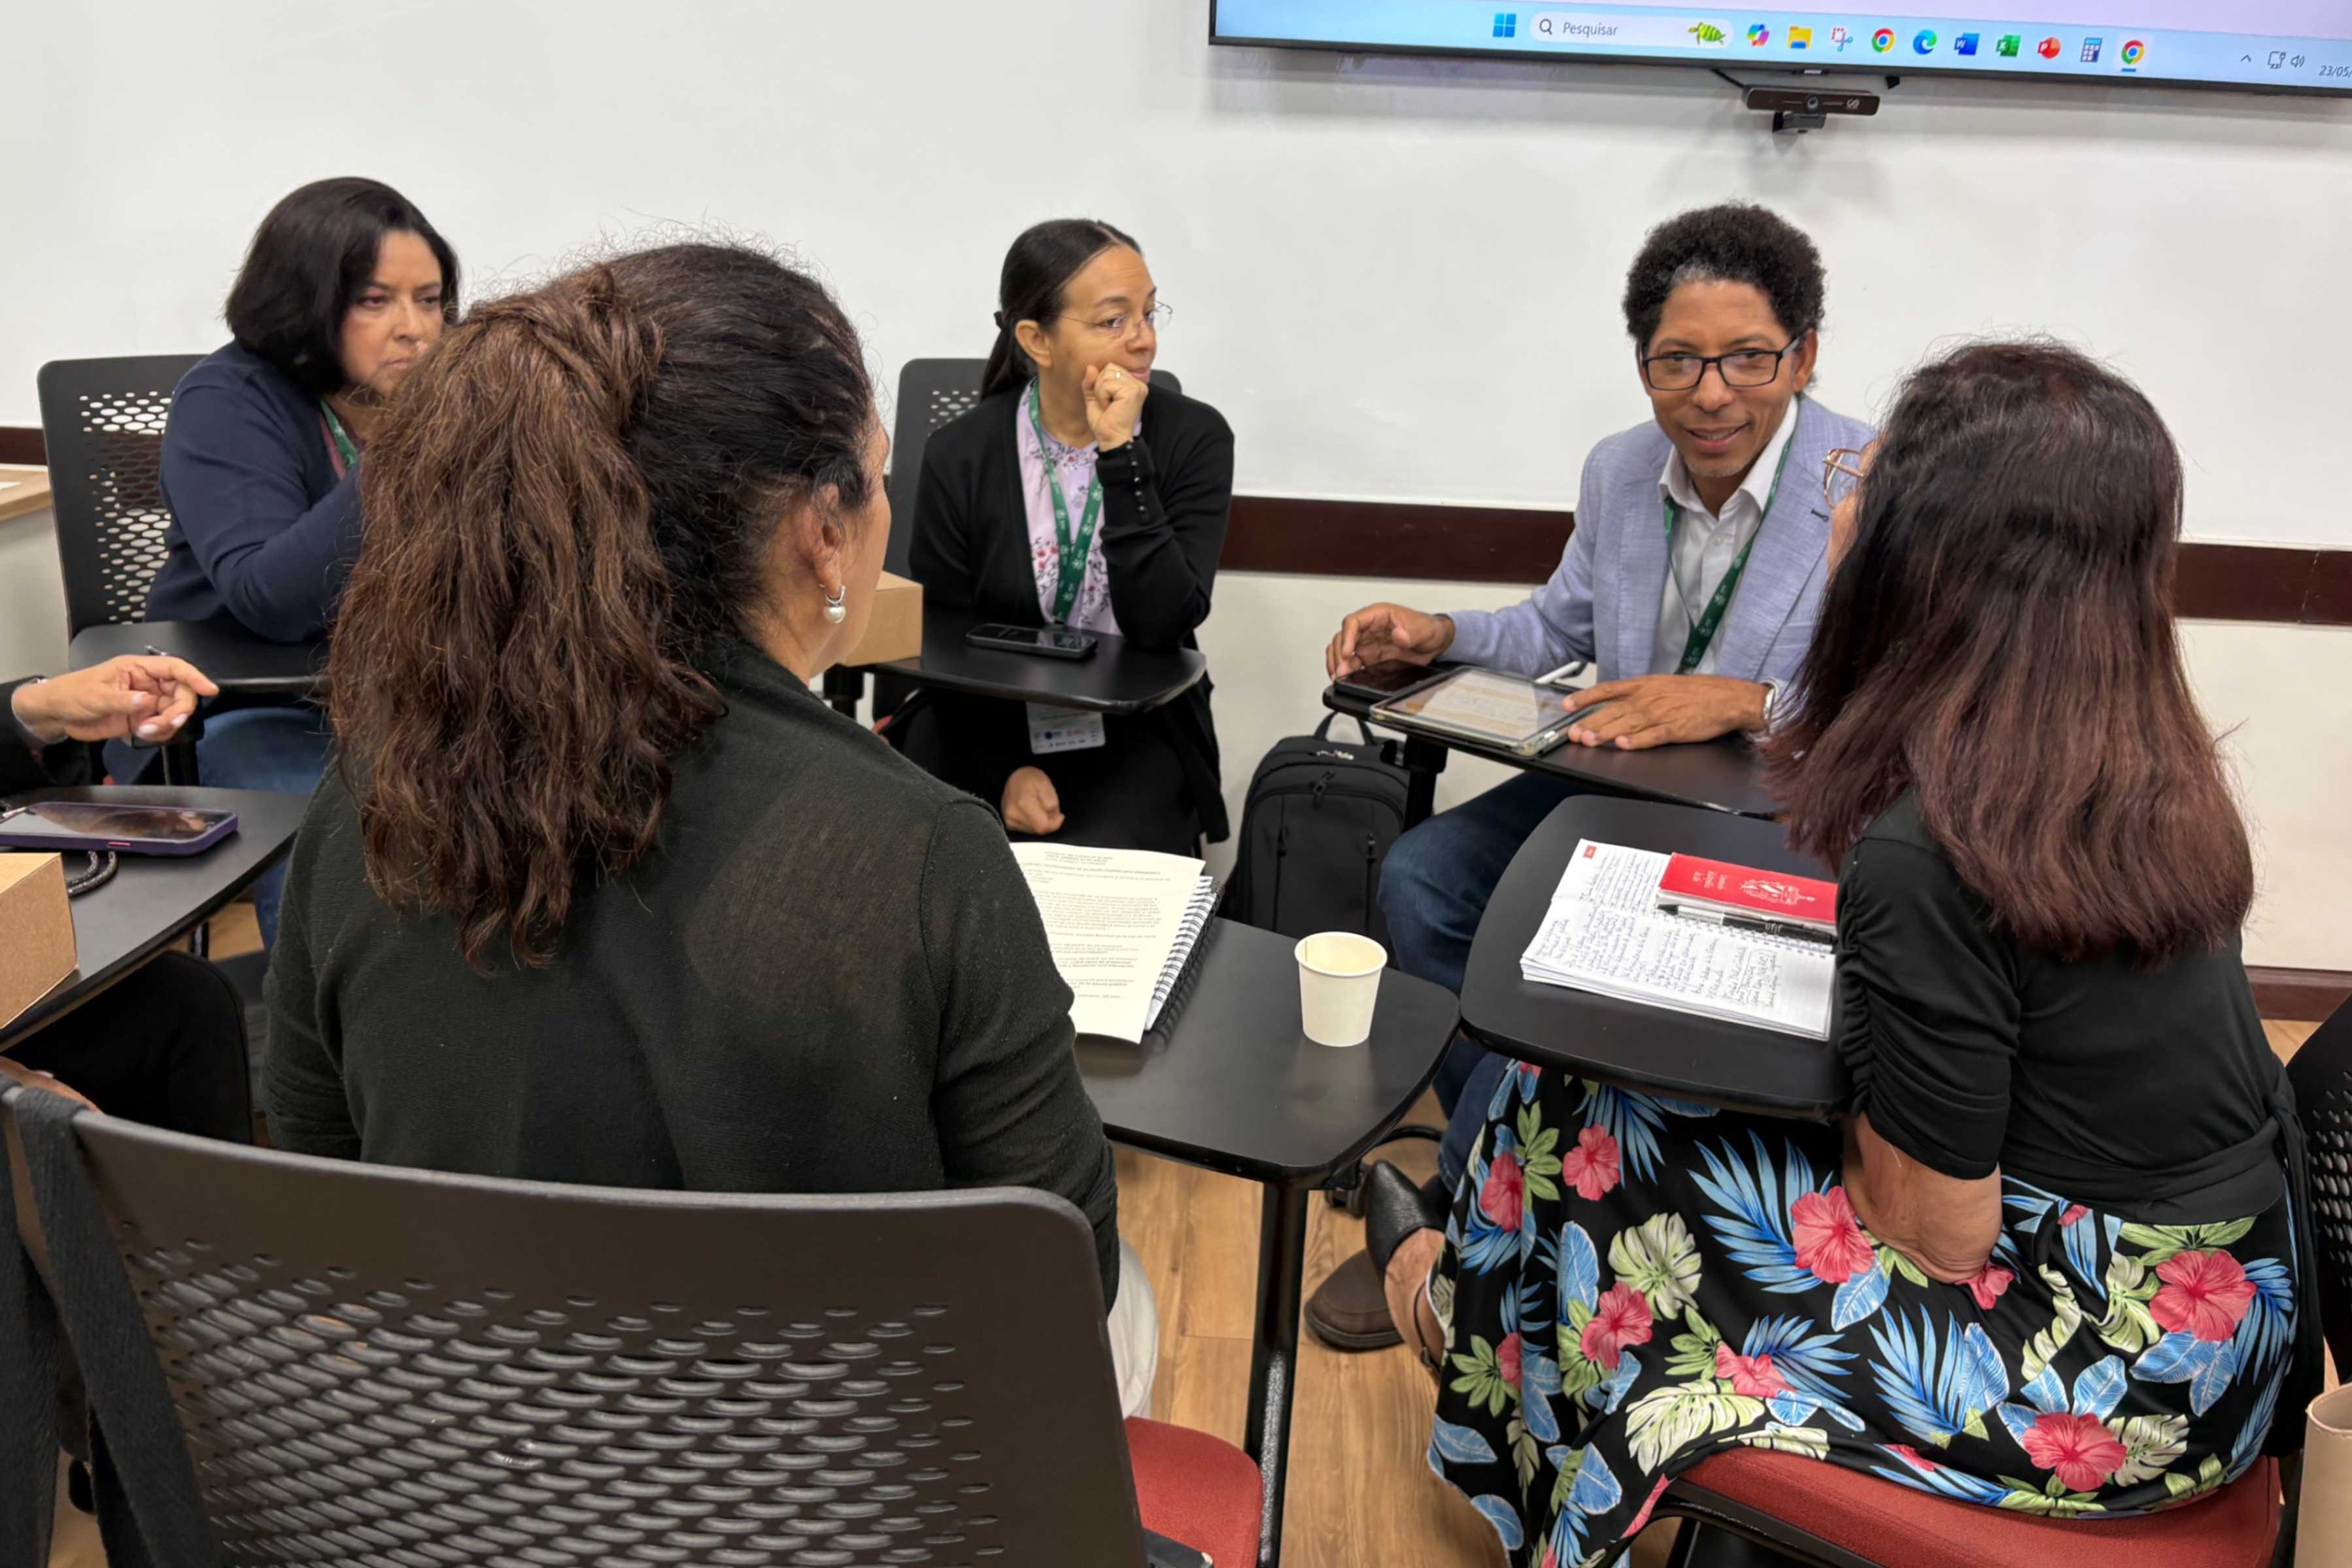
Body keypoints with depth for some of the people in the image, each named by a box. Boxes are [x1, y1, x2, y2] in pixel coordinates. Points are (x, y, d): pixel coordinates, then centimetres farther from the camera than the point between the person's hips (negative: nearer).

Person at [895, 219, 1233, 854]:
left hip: (1134, 733, -1)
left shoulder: (1195, 438, -6)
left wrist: (1122, 453, -23)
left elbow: (1162, 623, -17)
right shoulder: (961, 455, -4)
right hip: (985, 728, 1)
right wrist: (1004, 770, -15)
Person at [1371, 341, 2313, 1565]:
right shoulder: (2141, 770, -5)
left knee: (1595, 1153, 4)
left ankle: (1469, 1303, 37)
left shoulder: (1928, 854, -31)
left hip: (2102, 1387, -8)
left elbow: (1937, 1236, -22)